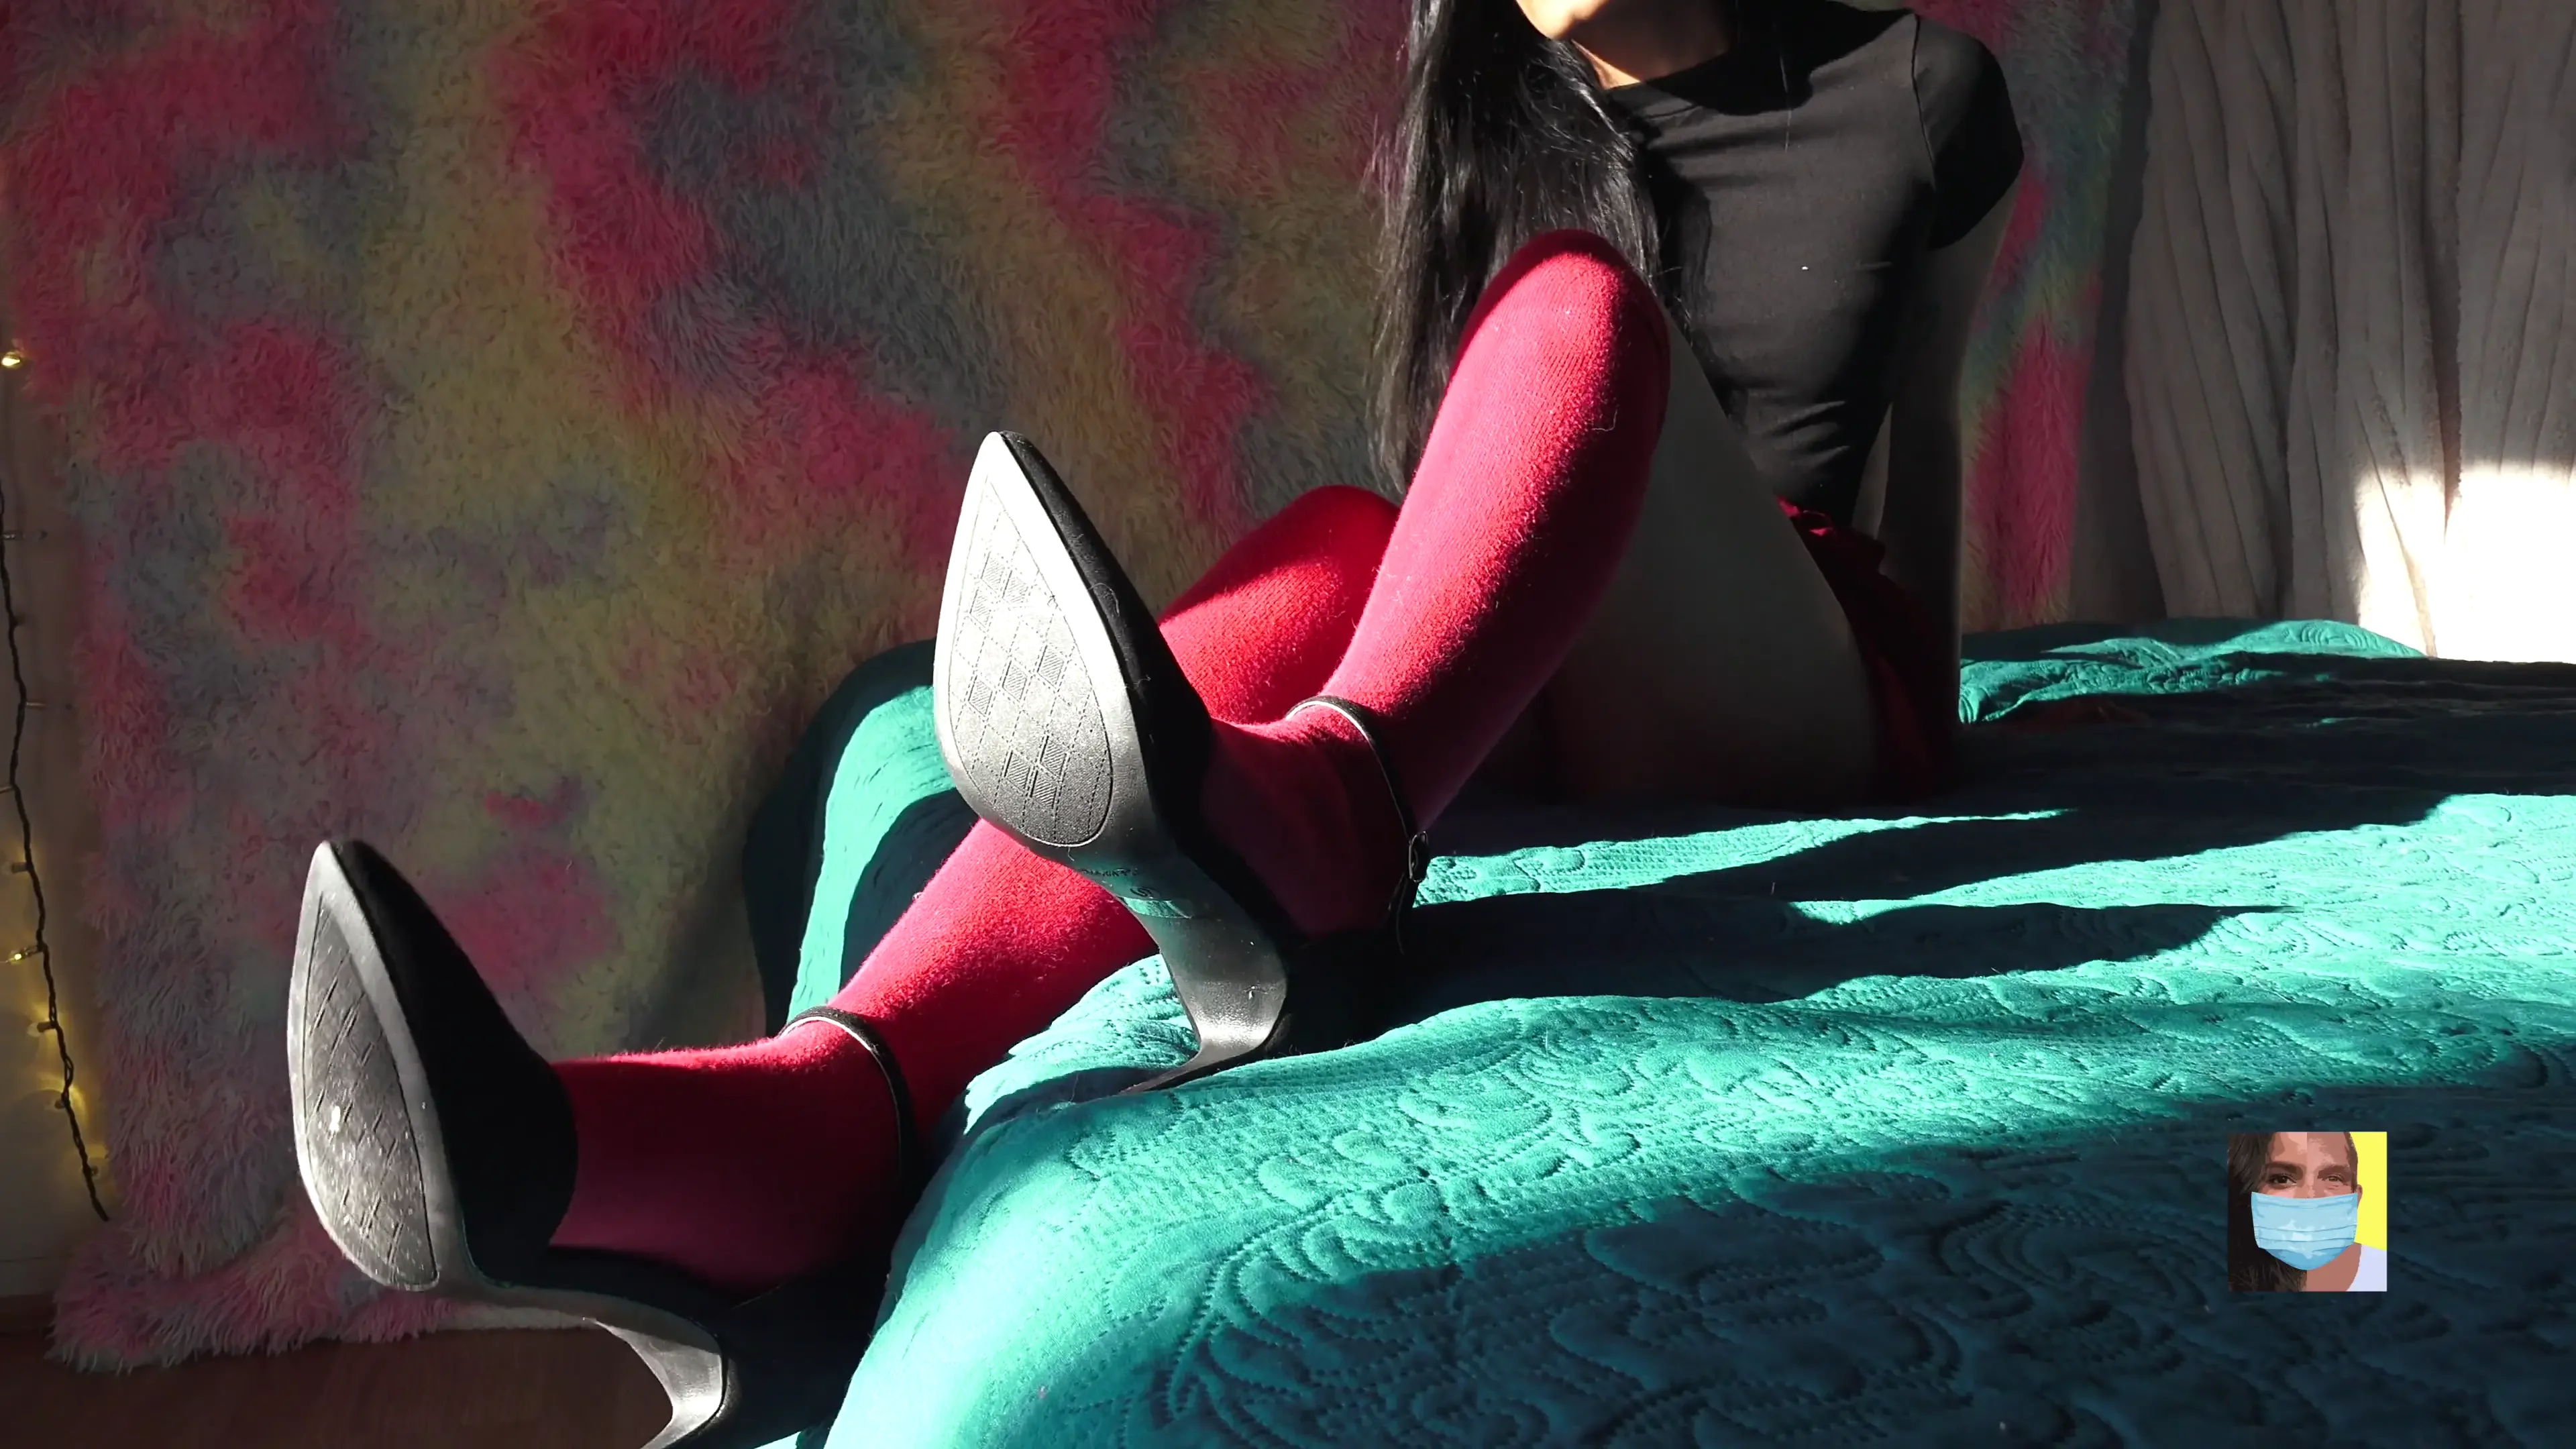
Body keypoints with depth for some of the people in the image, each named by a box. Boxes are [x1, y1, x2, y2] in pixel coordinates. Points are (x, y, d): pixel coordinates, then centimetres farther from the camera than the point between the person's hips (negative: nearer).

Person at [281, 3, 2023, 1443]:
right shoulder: (1464, 139, 15)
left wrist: (1916, 720, 27)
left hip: (1800, 725, -2)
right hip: (1539, 712, 3)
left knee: (1578, 301, -29)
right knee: (1324, 553, -33)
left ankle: (1292, 820, -61)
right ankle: (810, 1133, -58)